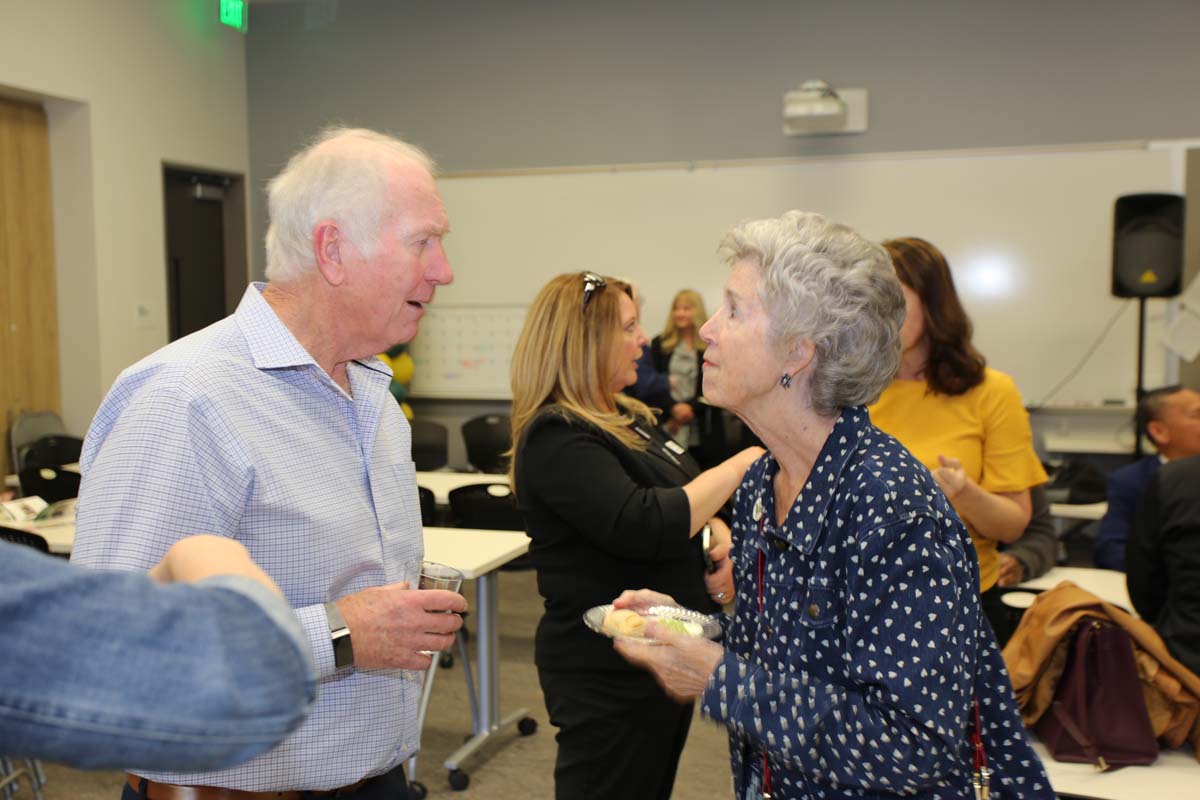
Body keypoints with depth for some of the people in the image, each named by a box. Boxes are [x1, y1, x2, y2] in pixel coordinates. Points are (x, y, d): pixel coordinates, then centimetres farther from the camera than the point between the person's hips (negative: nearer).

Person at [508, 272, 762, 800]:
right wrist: (740, 465, -20)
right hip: (611, 676, -9)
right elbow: (642, 526, -29)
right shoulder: (556, 438, -19)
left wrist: (723, 538, -4)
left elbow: (684, 500, 18)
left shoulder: (626, 418, 11)